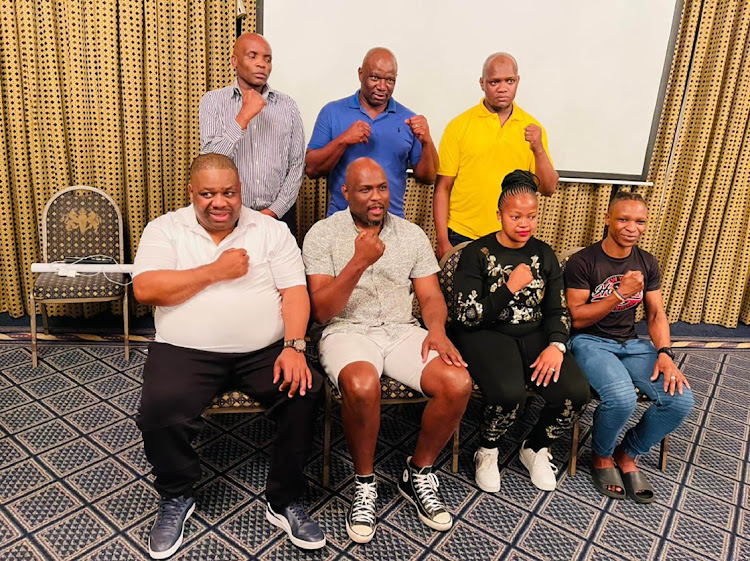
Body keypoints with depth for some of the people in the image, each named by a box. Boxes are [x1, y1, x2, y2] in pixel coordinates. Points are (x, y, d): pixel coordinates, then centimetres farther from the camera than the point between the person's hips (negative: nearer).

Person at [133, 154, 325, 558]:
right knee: (158, 411, -26)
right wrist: (215, 271, -9)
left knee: (307, 392, -23)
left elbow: (295, 292, 0)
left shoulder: (272, 230, 9)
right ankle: (176, 498, 8)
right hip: (185, 351, 0)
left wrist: (294, 346, -16)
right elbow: (145, 289, -7)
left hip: (265, 351, 1)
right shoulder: (166, 229, 8)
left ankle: (284, 501, 0)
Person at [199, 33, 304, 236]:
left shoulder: (287, 105, 4)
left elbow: (297, 164, 2)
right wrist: (244, 117, -16)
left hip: (279, 214, 2)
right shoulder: (213, 101, 0)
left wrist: (274, 210, -7)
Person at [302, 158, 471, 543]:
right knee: (362, 385, -37)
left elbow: (431, 296, 9)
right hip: (347, 331, -3)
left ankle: (418, 475, 5)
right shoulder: (323, 234, 0)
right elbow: (321, 311, -6)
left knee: (458, 383, -22)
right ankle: (364, 483, -6)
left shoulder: (411, 234, 12)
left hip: (402, 331, 4)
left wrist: (436, 328, -13)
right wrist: (359, 262, -18)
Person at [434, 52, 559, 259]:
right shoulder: (459, 125, -2)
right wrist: (442, 241, -7)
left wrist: (538, 149, -13)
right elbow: (443, 187, -3)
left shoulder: (532, 128, 5)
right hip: (461, 236, -2)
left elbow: (548, 189, 3)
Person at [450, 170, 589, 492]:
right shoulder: (477, 254, -6)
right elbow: (468, 317, -12)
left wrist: (556, 345, -11)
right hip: (485, 336, -4)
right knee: (509, 393, -34)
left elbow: (558, 310, 8)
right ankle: (487, 451, 2)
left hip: (534, 336, 5)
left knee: (576, 392, -20)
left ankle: (535, 449, 12)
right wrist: (510, 288, -18)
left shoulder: (544, 254, 10)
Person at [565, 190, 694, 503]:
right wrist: (621, 294, -21)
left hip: (631, 344, 6)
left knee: (680, 399, -18)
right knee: (622, 397, -33)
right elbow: (578, 318, -12)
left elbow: (656, 315, 8)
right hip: (589, 341, -5)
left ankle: (628, 455, 10)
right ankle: (601, 456, 3)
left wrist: (665, 353, -9)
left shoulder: (647, 264, 8)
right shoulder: (583, 262, -10)